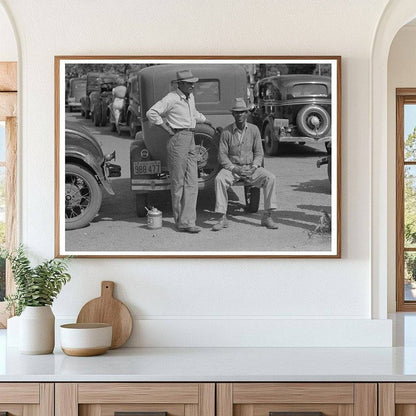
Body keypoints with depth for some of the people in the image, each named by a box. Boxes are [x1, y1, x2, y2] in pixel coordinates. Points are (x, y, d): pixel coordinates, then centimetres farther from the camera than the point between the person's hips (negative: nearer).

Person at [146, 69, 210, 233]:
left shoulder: (190, 97, 16)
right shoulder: (171, 98, -10)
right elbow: (151, 113, -16)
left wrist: (211, 124, 40)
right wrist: (167, 129, -14)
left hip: (190, 141, 8)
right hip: (178, 140, -8)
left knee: (192, 183, 1)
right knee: (178, 182, -1)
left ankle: (187, 221, 0)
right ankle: (180, 220, 7)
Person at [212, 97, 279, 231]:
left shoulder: (253, 130, 3)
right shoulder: (226, 132, -3)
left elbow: (259, 153, 5)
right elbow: (222, 155, -4)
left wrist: (254, 167, -14)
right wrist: (234, 168, -18)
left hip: (250, 168, 2)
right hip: (232, 167, -1)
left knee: (270, 178, -23)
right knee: (219, 179, -32)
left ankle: (267, 216, -17)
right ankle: (223, 218, -26)